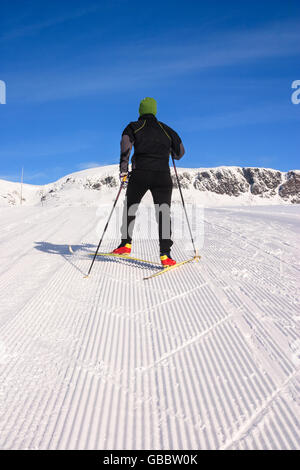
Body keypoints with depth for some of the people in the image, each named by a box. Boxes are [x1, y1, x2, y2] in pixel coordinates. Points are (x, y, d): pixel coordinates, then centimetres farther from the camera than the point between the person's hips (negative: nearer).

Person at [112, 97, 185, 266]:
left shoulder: (134, 127, 10)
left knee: (130, 207, 19)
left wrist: (123, 169, -9)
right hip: (162, 175, 1)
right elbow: (180, 152, 19)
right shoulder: (166, 129, 17)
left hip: (140, 174, -1)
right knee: (164, 212, -1)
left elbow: (126, 144, -9)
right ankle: (165, 254, -12)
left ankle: (126, 243, 17)